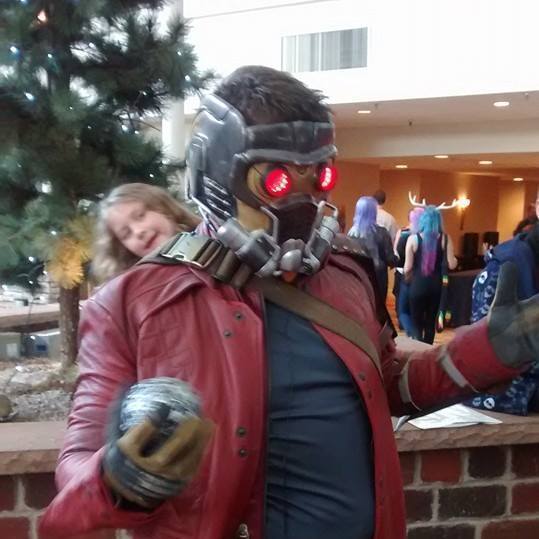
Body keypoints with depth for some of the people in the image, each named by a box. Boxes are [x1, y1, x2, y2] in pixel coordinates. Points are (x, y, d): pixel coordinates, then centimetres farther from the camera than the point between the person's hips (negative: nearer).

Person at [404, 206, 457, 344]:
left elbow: (408, 267, -8)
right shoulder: (445, 239, -4)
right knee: (431, 322, 16)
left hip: (418, 285, -2)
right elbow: (452, 265, -5)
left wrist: (407, 277, 13)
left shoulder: (413, 239, -7)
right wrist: (454, 258, 17)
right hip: (435, 285, 2)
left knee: (417, 322, 6)